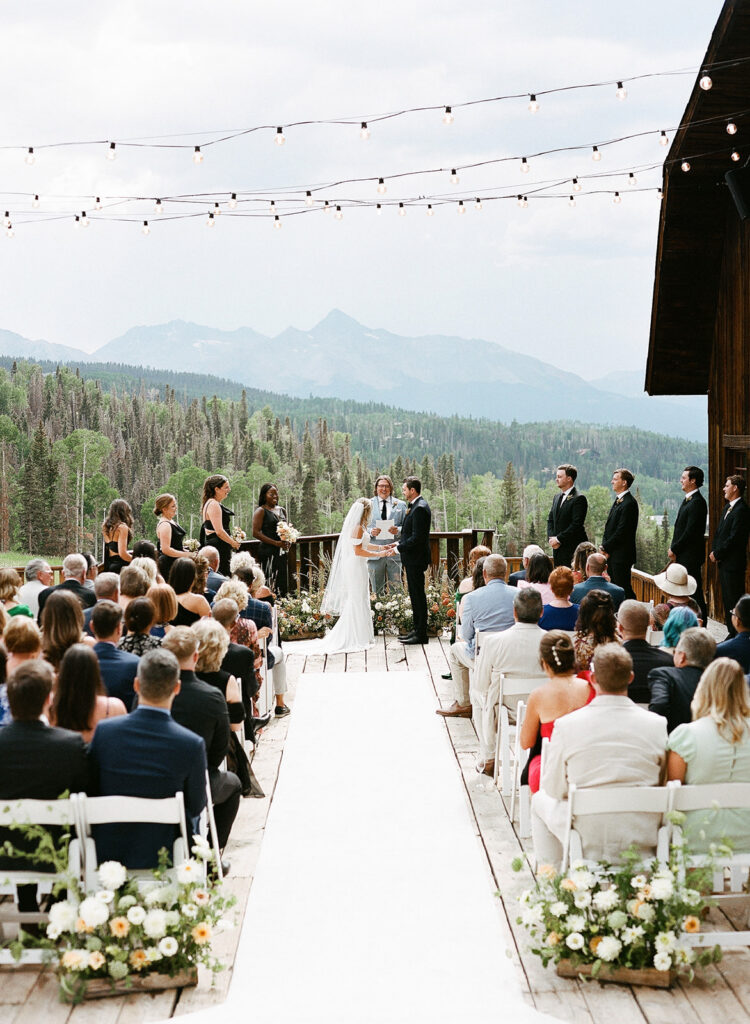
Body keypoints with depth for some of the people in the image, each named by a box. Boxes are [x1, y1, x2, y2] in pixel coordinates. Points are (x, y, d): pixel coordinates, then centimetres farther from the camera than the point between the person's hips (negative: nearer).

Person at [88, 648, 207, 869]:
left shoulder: (104, 730, -15)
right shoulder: (192, 744, -22)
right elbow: (195, 806, -6)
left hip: (106, 852, 3)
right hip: (160, 857, -3)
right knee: (192, 818, 30)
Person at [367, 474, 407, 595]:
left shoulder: (400, 505, 10)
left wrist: (398, 530, -13)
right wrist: (370, 531, -13)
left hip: (394, 552, 0)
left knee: (396, 588, -1)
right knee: (377, 589, 4)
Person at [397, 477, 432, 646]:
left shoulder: (420, 508, -19)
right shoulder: (415, 506, 14)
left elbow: (417, 537, -23)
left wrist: (398, 547, -17)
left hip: (416, 559, -11)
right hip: (412, 558, 11)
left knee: (418, 595, -5)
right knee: (415, 595, 15)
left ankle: (421, 634, -1)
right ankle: (417, 630, 22)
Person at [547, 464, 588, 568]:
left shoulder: (579, 499, -11)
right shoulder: (557, 497, 16)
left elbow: (576, 524, -17)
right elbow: (550, 520, 17)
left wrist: (558, 539, -15)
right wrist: (551, 538, 0)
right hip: (558, 549, 8)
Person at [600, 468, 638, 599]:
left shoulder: (629, 503, -16)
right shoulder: (618, 500, 16)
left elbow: (622, 531, -19)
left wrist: (606, 548, -12)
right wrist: (604, 546, 5)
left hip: (621, 555, -10)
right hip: (612, 554, 10)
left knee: (623, 588, -7)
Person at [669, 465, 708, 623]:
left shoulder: (697, 502, -17)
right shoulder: (688, 500, 15)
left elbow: (691, 531, -20)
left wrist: (674, 549, -13)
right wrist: (673, 548, 9)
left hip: (691, 556, -10)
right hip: (682, 556, 10)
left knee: (694, 591, -6)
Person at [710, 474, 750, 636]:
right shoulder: (727, 507, 15)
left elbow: (734, 538, -20)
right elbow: (718, 531, 19)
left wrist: (717, 553, -13)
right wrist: (714, 551, 5)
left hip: (733, 562, -10)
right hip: (723, 562, 10)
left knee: (734, 599, -6)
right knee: (726, 599, 14)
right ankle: (732, 632, 21)